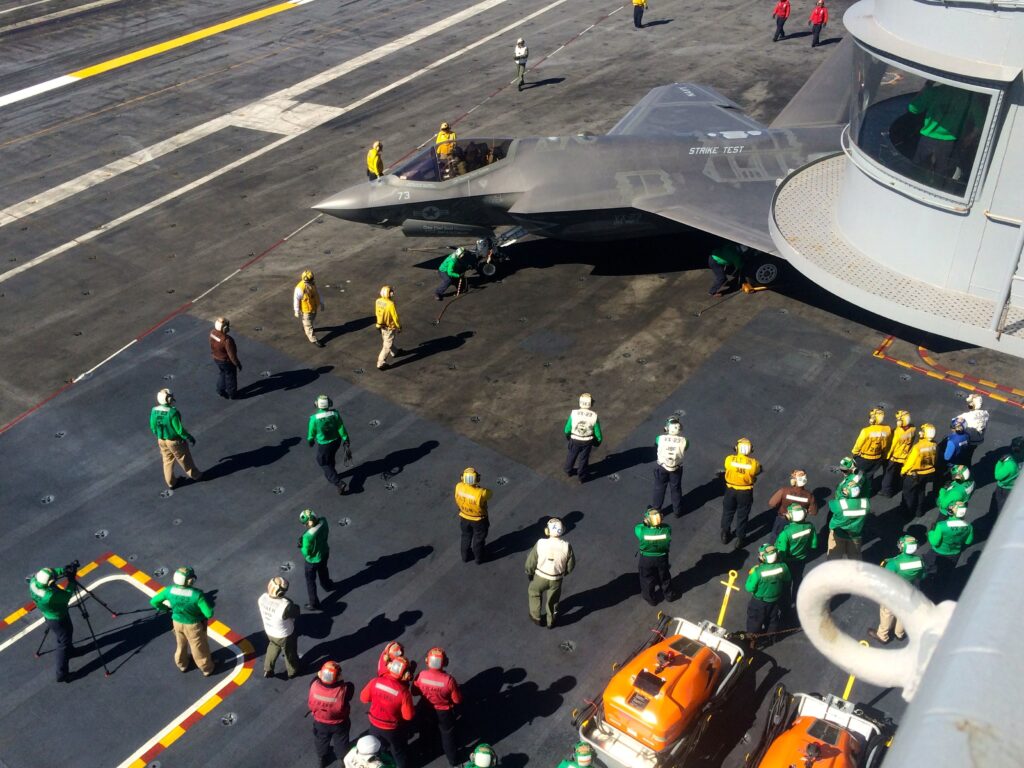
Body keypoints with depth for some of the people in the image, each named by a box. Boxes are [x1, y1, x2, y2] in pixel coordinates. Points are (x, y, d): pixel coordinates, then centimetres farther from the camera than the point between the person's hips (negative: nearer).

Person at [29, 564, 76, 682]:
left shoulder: (33, 582, -24)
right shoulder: (51, 595, -43)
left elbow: (49, 574, -5)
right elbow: (67, 596, -25)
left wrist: (63, 570, -16)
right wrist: (71, 580, -19)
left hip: (48, 616, 8)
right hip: (58, 619, -8)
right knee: (64, 644, 10)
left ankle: (68, 649, 58)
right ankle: (61, 674, 18)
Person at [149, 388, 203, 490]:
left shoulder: (154, 411, -12)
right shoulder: (172, 412, -31)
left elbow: (153, 427, 1)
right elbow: (179, 430, -26)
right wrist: (190, 438, -10)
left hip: (162, 440, 5)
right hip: (175, 441, -5)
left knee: (167, 461, 23)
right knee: (185, 459, 17)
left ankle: (171, 482, 36)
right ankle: (195, 475, 39)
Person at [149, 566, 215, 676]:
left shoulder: (169, 590, -24)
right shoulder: (197, 595, -37)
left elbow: (153, 601, -7)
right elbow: (209, 614, -32)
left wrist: (165, 608, 11)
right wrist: (209, 604, -9)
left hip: (177, 622, 4)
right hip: (193, 625, -4)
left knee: (181, 644, 33)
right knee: (199, 647, 22)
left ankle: (182, 665, 57)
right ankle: (207, 668, 45)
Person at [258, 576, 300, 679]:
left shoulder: (263, 598, -25)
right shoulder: (285, 606, -43)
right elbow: (296, 614, -23)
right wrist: (294, 606, -2)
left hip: (269, 631, 5)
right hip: (284, 635, -5)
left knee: (273, 647, 36)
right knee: (290, 652, 26)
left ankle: (267, 670, 52)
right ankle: (292, 671, 52)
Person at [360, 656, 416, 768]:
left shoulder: (375, 682, -23)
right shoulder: (403, 692, -31)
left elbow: (363, 698, -6)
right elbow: (408, 716, -21)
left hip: (375, 725, 3)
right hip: (393, 729, -3)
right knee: (398, 753, 26)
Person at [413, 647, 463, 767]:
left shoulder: (421, 676, -27)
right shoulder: (448, 680, -34)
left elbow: (415, 691, -7)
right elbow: (457, 700, -20)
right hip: (444, 712, -2)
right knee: (448, 734, 24)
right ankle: (453, 759, 43)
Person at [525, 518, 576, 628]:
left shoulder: (541, 544, -28)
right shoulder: (566, 546, -25)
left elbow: (531, 561, -15)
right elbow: (570, 565, -9)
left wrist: (529, 573, 6)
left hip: (540, 577, -1)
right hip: (557, 579, 1)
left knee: (534, 593, 31)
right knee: (553, 600, 28)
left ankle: (536, 618, 45)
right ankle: (550, 621, 48)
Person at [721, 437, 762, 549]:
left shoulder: (729, 459, -22)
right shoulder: (754, 463, -21)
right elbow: (757, 472, -3)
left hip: (731, 490, 1)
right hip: (746, 492, -1)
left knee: (728, 512, 24)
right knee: (742, 516, 18)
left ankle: (725, 535, 40)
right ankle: (739, 539, 31)